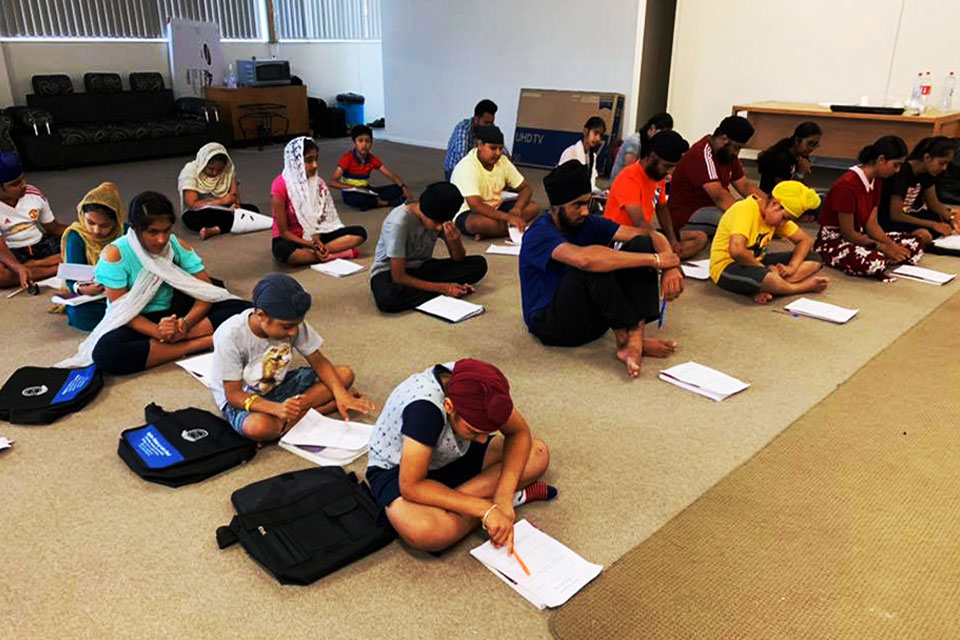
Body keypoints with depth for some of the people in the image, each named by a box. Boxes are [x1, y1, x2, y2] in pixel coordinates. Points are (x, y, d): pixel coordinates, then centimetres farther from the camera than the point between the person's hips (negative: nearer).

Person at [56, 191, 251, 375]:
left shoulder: (177, 245, -4)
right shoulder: (115, 254, -13)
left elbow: (206, 290, -8)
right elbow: (122, 310, -15)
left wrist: (185, 323, -28)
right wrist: (157, 331, -33)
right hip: (138, 322, -2)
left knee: (241, 309, -19)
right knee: (105, 352, -39)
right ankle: (196, 344, -30)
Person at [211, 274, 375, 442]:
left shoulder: (293, 324, -15)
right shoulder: (230, 336, -27)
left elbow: (319, 362, -7)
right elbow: (233, 394, -24)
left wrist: (341, 395, -24)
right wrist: (276, 408, -40)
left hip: (279, 386, 6)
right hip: (241, 400, -6)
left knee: (345, 373, -12)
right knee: (258, 427, -42)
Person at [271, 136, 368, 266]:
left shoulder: (318, 182, -2)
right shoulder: (280, 186, -17)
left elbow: (325, 218, 2)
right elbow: (284, 232, -15)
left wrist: (316, 238, -19)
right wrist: (311, 245, -25)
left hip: (315, 235, 5)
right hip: (292, 239, -4)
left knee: (359, 232, -13)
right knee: (283, 251, -42)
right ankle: (340, 253, -28)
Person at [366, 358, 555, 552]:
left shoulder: (480, 387, -23)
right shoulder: (424, 408, -39)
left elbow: (519, 432, -11)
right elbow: (412, 487, -36)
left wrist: (503, 497, -25)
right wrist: (485, 509, -35)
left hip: (452, 458, 5)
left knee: (538, 453, -11)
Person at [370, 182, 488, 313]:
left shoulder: (440, 216, -12)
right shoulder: (399, 222, -29)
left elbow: (459, 259, -5)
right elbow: (399, 277, -26)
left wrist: (455, 241, -28)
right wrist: (444, 288, -28)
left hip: (422, 268, 5)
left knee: (479, 264, -13)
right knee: (387, 298, -42)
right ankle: (441, 291, -22)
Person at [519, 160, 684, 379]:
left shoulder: (587, 223, 2)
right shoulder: (539, 234, -19)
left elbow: (649, 235, -4)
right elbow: (584, 258, -41)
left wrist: (671, 266, -26)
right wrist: (654, 259, -34)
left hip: (590, 315, 7)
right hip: (550, 324, -7)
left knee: (641, 244, -10)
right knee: (593, 268, -34)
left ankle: (632, 342, -24)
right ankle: (626, 340, -17)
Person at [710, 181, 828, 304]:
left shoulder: (778, 215, 4)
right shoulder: (745, 210, -22)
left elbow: (805, 240, 7)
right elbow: (736, 250, -34)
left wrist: (791, 267, -12)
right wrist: (765, 269, -20)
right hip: (726, 268, -9)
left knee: (814, 259, -3)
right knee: (765, 277, -41)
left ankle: (761, 290, -23)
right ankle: (804, 286, -8)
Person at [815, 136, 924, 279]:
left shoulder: (875, 181, 7)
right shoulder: (847, 185, -23)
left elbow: (871, 224, 4)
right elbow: (848, 234, -20)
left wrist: (891, 245, -13)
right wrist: (883, 247, -15)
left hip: (859, 236, 10)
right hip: (832, 242, -9)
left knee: (914, 244, 0)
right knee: (872, 262, -38)